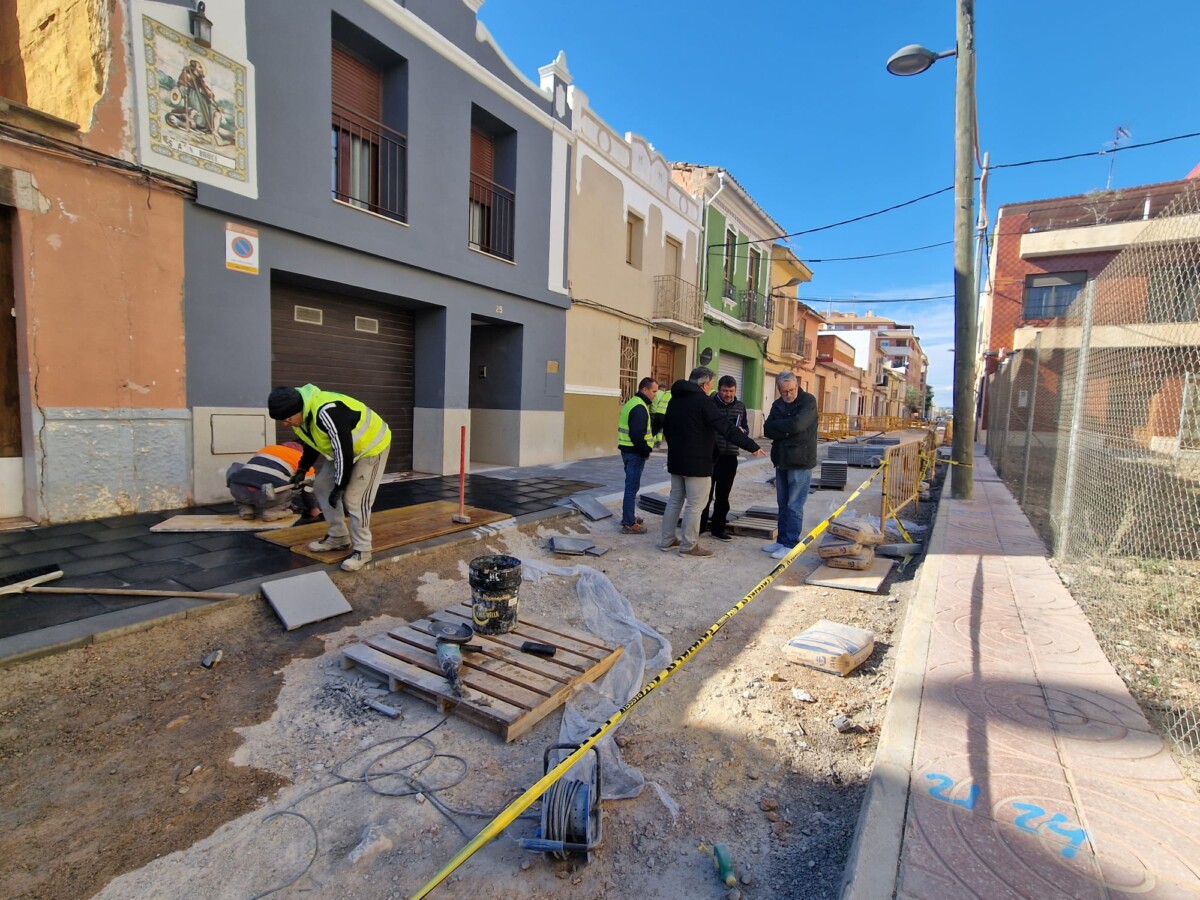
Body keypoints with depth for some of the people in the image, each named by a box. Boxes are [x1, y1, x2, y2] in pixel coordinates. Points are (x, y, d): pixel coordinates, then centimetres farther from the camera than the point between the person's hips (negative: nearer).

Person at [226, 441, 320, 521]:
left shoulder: (267, 448, 34)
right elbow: (307, 489, 21)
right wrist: (313, 509, 39)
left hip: (238, 490, 5)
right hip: (267, 497, -4)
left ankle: (246, 508, 21)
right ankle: (272, 510, 5)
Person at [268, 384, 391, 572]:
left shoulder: (326, 412, -37)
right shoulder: (302, 414, -6)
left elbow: (344, 451, -31)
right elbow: (312, 444, 13)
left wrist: (340, 486, -22)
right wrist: (302, 469, 2)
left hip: (371, 445, -10)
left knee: (354, 498, -13)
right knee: (322, 485, 10)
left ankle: (362, 550, 1)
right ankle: (339, 538, 21)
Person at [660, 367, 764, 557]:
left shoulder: (675, 399, 11)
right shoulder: (702, 401, -15)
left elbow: (666, 428, 21)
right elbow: (727, 428, -19)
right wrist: (752, 446, -14)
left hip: (676, 459, 9)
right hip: (696, 462, -8)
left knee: (675, 500, 15)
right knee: (694, 504, 0)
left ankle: (667, 540, 21)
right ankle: (689, 546, 6)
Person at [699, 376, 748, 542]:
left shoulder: (740, 406, 8)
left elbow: (745, 429, 17)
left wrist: (742, 431, -6)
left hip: (730, 457, 4)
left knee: (723, 495, 11)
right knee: (706, 493, 2)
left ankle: (718, 528, 23)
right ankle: (699, 526, 16)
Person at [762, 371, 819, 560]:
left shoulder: (808, 401, -8)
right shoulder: (778, 404, 10)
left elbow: (797, 425, -23)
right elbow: (767, 430, 0)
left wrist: (777, 425, -7)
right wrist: (786, 430, -16)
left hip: (800, 462, -6)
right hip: (781, 461, 7)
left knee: (794, 506, -3)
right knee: (782, 504, 13)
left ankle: (790, 545, 5)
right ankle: (781, 541, 22)